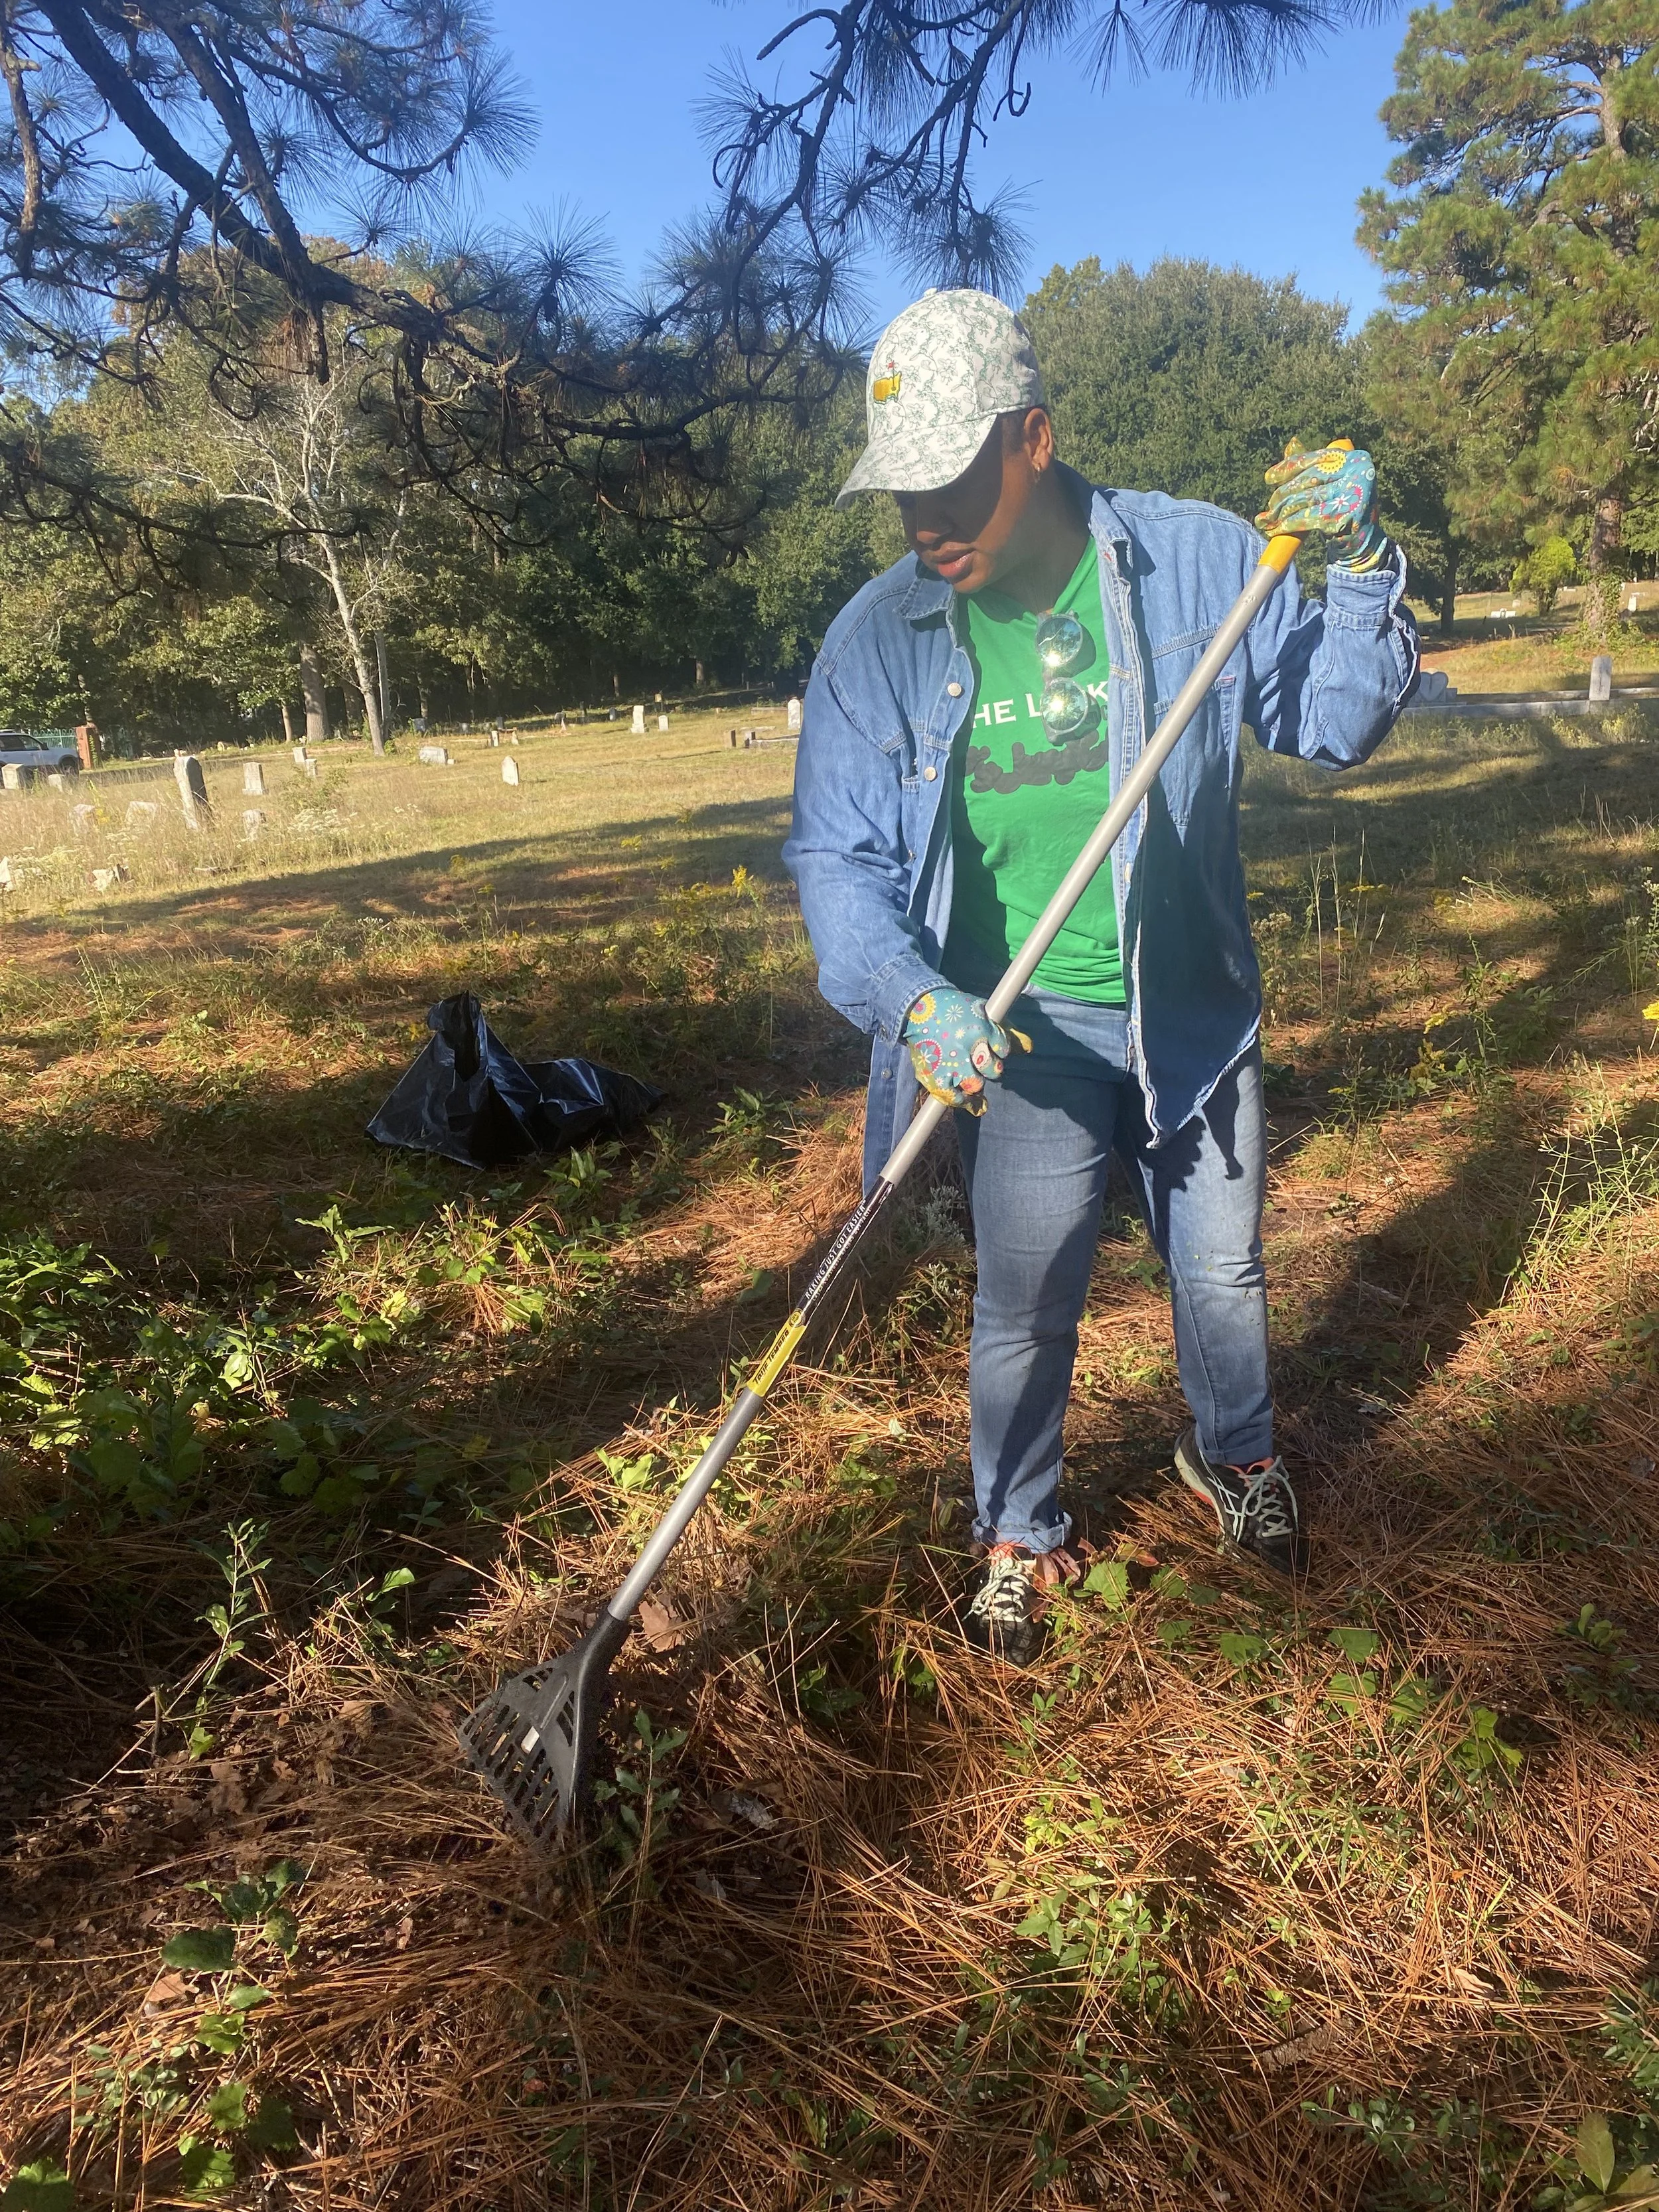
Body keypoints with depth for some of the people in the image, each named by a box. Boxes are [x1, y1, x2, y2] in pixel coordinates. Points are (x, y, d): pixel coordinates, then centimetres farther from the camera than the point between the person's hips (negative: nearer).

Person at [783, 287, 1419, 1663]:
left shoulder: (1198, 558, -7)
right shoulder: (875, 643, -8)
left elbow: (1335, 723, 2)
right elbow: (837, 859, -9)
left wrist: (1364, 567, -16)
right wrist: (917, 1003, -26)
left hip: (1196, 1016, 2)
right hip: (1021, 1036, -1)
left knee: (1223, 1270, 19)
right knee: (1026, 1307, 5)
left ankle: (1234, 1454, 50)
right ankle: (1020, 1535, 33)